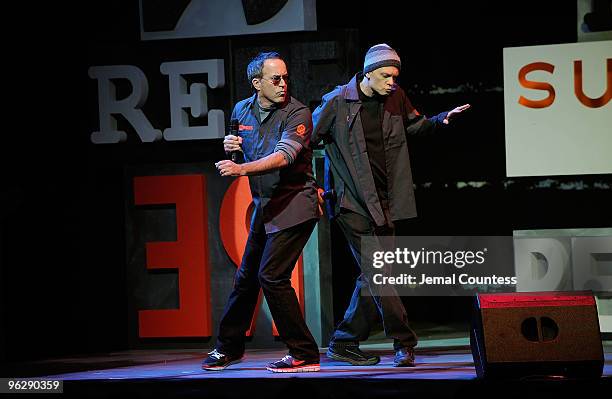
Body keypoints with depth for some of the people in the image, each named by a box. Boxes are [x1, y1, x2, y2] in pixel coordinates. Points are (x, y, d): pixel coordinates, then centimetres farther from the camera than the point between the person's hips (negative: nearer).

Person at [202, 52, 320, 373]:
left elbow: (284, 155, -29)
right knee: (247, 276, 15)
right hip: (264, 206, 7)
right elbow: (242, 152, 24)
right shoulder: (242, 110, 7)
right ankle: (229, 347, 31)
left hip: (293, 205, -7)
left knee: (272, 276, -15)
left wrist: (242, 168, -41)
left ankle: (304, 355, -8)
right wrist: (231, 146, -2)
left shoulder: (297, 113, -13)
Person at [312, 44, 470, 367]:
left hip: (383, 202, 6)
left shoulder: (395, 98, 7)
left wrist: (441, 119, 7)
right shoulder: (337, 102, -9)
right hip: (352, 202, -6)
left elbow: (414, 125, 25)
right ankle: (403, 343, -7)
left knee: (373, 276, 7)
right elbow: (307, 141, -3)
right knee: (377, 272, -11)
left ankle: (344, 344, 16)